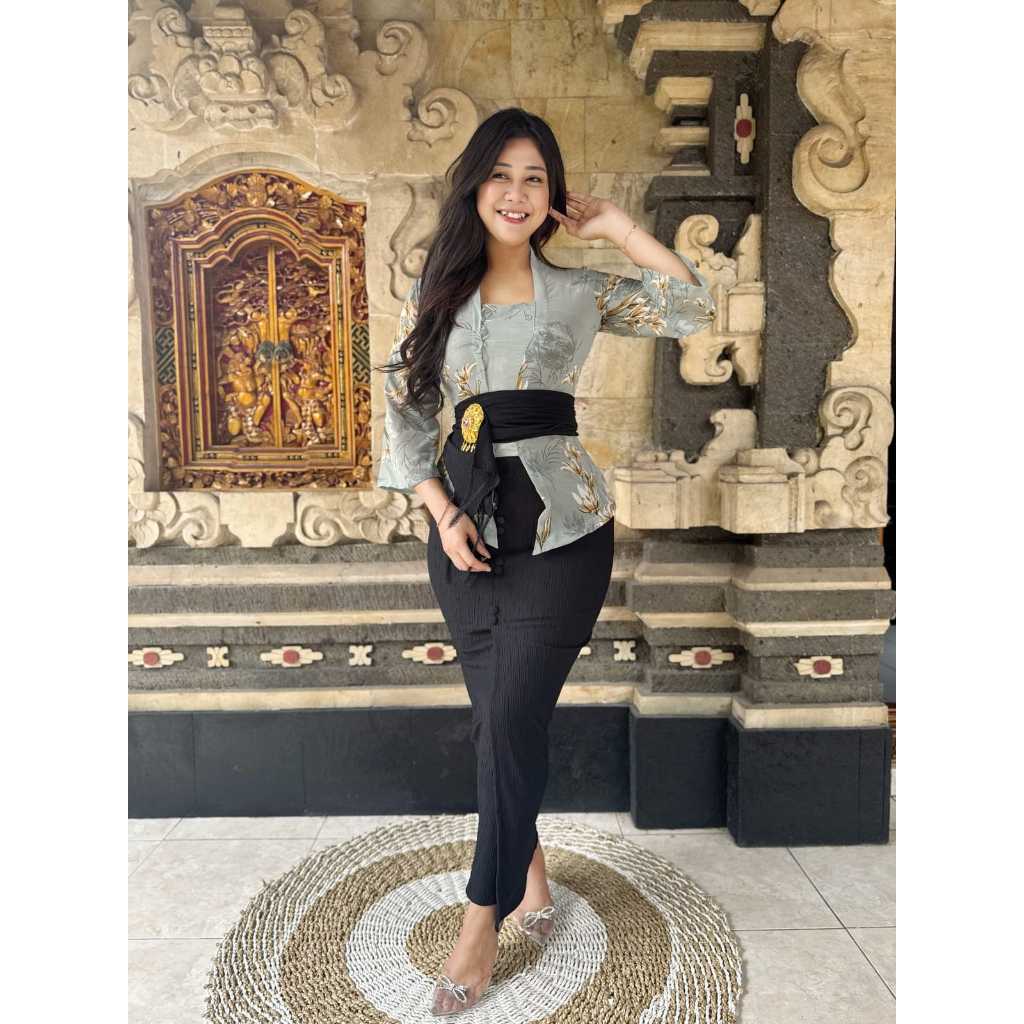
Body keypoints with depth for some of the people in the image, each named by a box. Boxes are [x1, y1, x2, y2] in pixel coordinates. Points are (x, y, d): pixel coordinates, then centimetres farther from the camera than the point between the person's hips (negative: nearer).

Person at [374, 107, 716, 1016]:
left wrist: (617, 226, 0)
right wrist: (443, 515, -4)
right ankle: (530, 877, 33)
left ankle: (483, 923, 12)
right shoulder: (436, 295, 10)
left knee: (511, 720, -6)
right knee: (500, 720, 11)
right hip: (466, 526, 3)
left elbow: (694, 309, -3)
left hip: (561, 528, -2)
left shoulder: (582, 291, 6)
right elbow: (404, 410, 6)